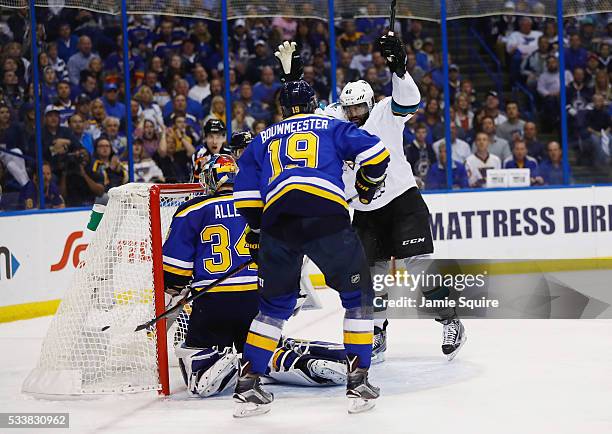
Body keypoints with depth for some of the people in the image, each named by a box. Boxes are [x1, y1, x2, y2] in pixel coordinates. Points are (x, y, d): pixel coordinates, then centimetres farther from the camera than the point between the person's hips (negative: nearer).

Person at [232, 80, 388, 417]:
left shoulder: (263, 139, 30)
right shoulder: (333, 127, 24)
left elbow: (245, 192, 21)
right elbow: (375, 152, 11)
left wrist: (257, 229, 32)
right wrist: (367, 185, 28)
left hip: (277, 220, 3)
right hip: (326, 216, -3)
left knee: (275, 303, 18)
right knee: (357, 294, 12)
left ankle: (247, 386, 14)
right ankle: (358, 382, 4)